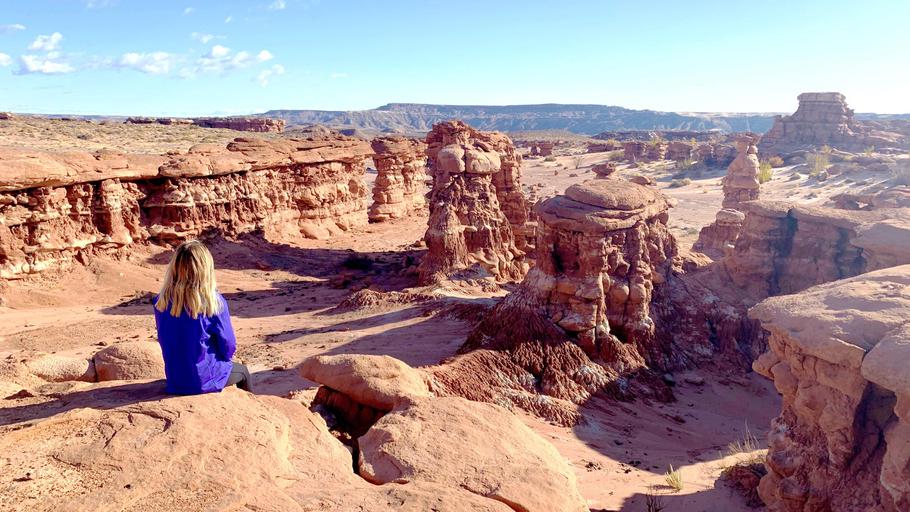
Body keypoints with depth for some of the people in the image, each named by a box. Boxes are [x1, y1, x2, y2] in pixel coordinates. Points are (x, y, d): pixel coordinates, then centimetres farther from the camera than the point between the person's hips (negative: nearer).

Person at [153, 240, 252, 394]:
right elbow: (229, 348, -13)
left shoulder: (160, 302, -10)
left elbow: (163, 340, 5)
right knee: (242, 371, 25)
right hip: (204, 381, -5)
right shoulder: (214, 302, -22)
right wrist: (222, 357, 9)